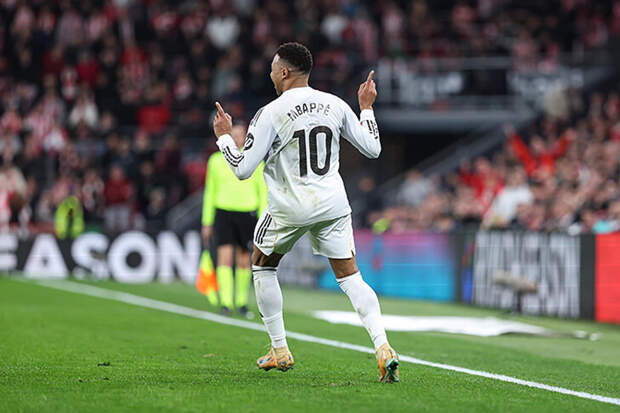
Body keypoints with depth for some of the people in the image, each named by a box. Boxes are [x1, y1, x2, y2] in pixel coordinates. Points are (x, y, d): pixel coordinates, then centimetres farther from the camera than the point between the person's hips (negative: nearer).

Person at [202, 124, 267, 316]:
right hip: (223, 213, 0)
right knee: (225, 257, -14)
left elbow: (263, 192, 6)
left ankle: (242, 302, 23)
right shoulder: (216, 160, 6)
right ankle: (226, 303, -17)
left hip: (247, 214, 0)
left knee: (243, 261, 7)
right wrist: (207, 223, 9)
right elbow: (210, 192, 12)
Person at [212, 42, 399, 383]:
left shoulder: (269, 114, -12)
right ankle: (383, 347, -17)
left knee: (262, 265, 21)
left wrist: (224, 137, 4)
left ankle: (279, 350, 21)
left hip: (289, 208, -3)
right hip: (333, 205, 3)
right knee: (350, 275, 4)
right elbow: (372, 148, 8)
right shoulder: (335, 105, 1)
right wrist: (366, 108, 21)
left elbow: (243, 169, -11)